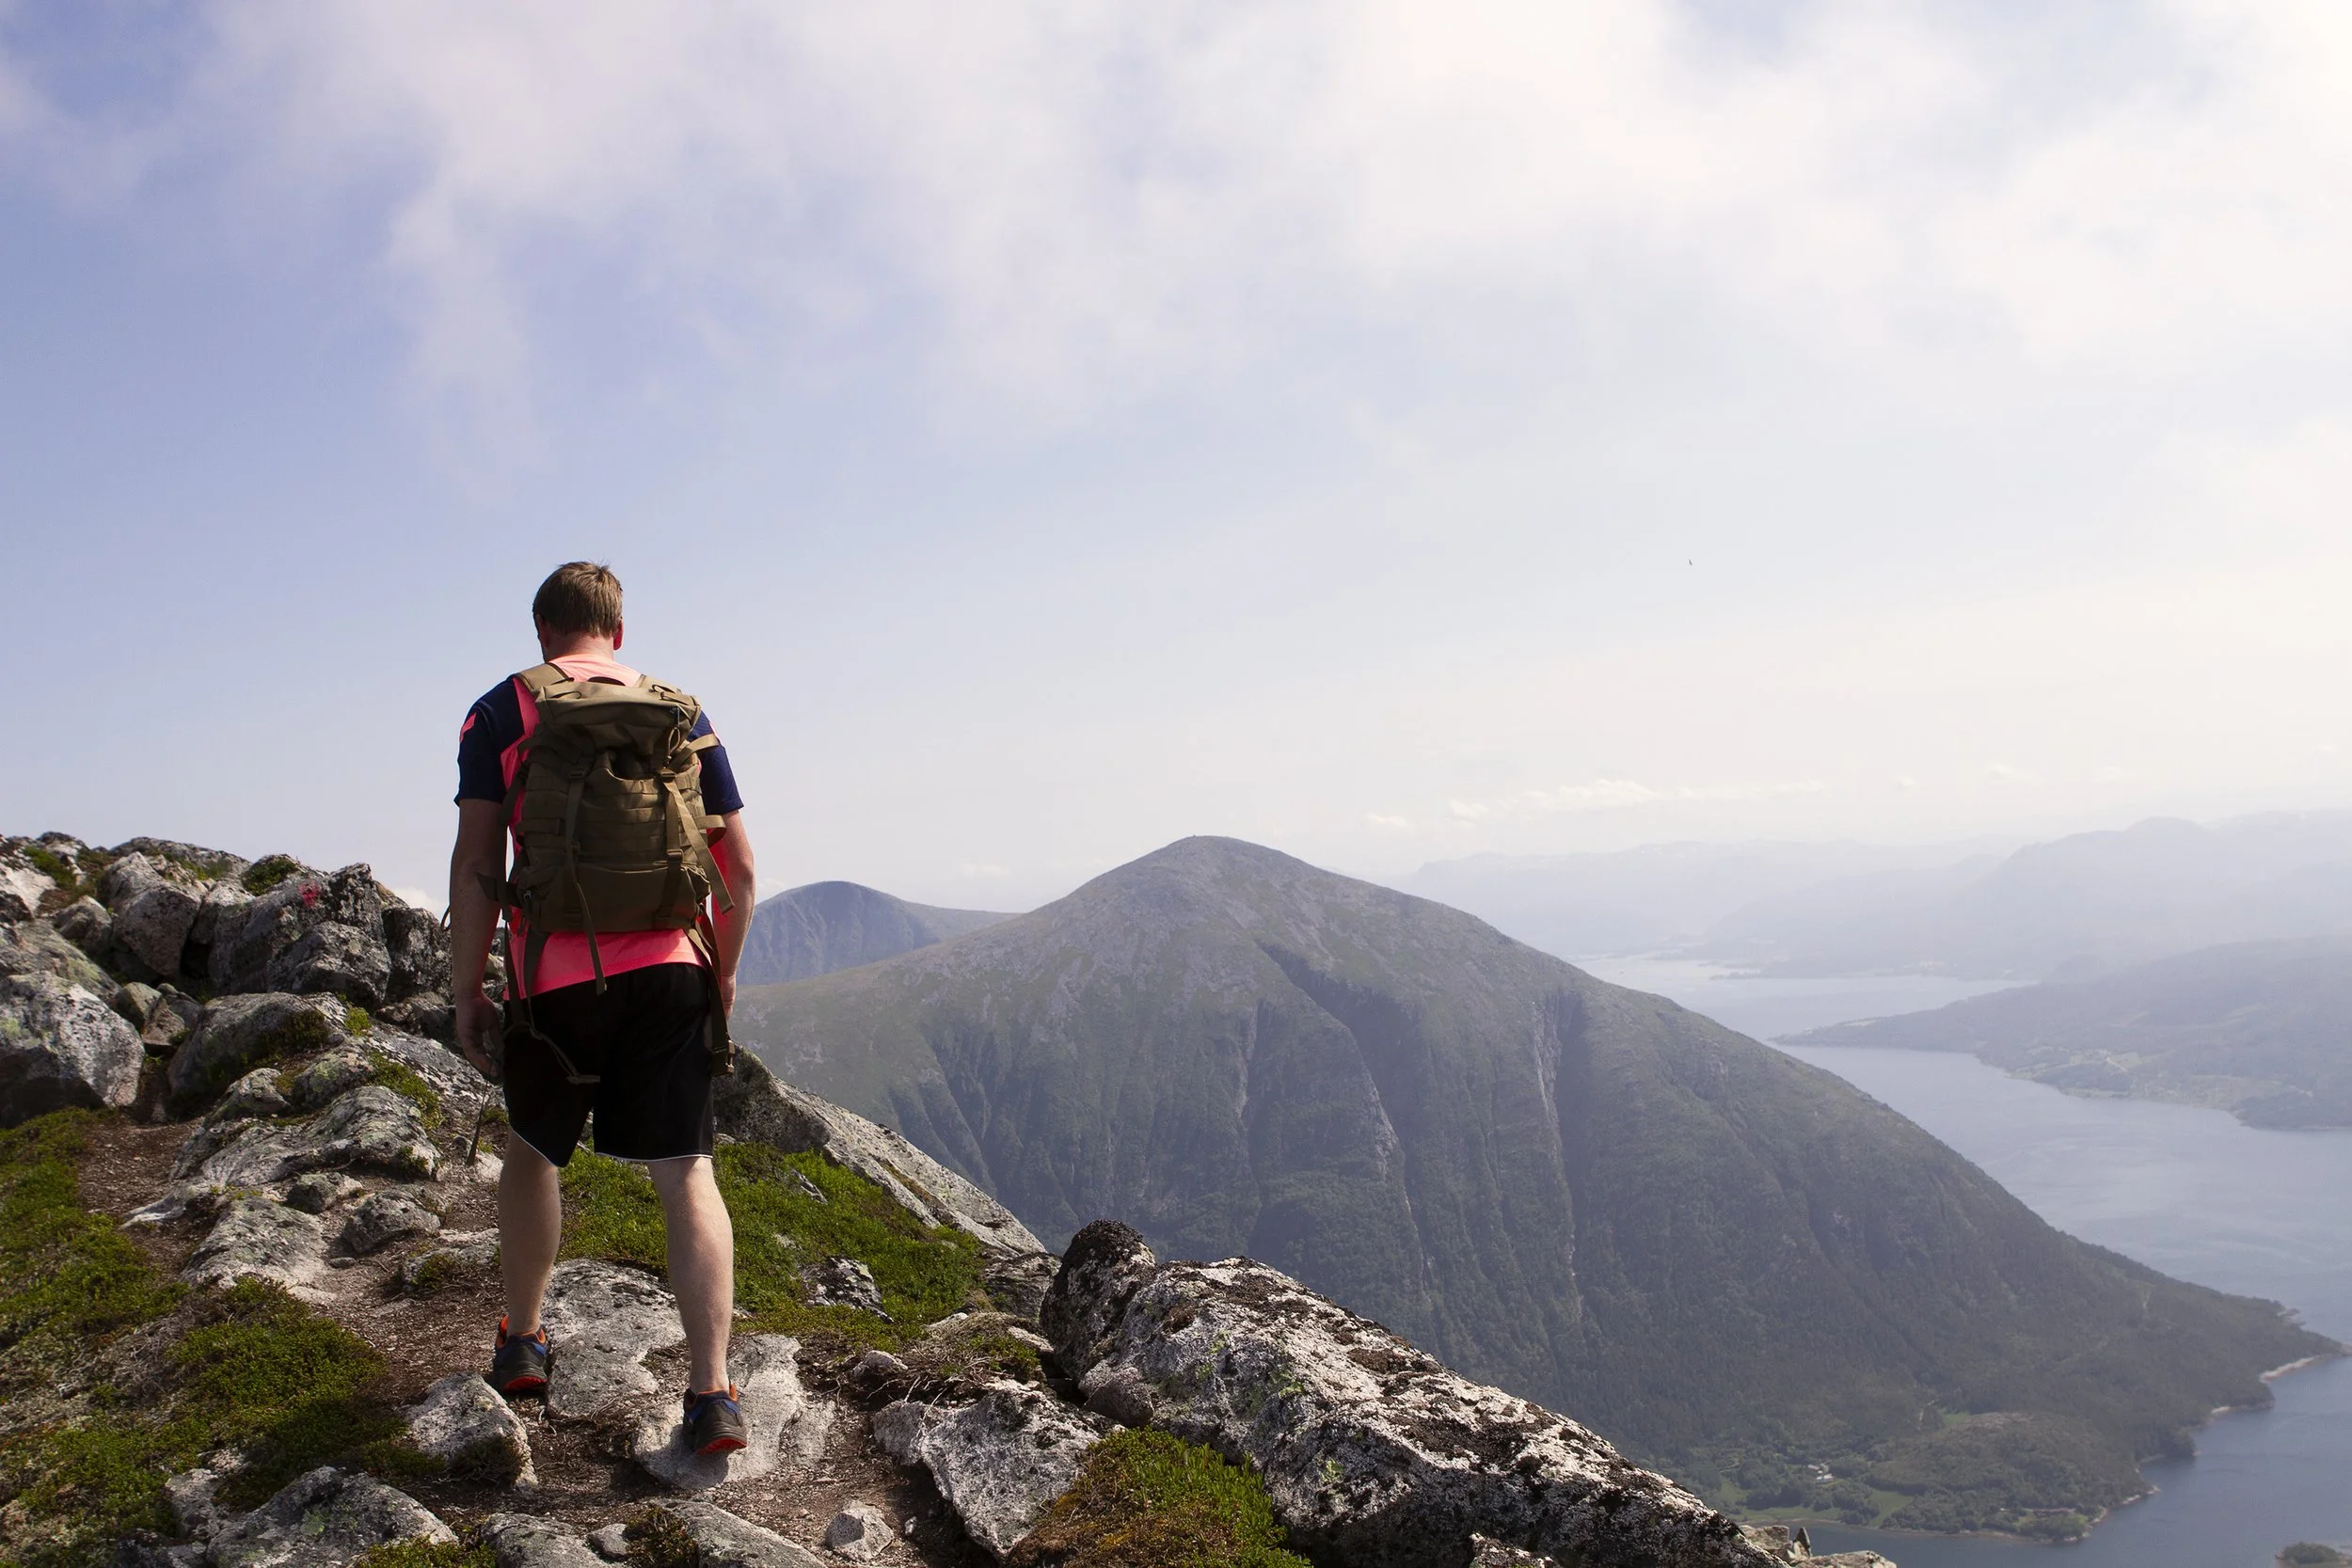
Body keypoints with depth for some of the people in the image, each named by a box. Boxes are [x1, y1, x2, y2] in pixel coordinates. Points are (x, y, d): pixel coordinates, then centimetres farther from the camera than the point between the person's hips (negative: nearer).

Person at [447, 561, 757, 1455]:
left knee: (533, 1151, 22)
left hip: (557, 977, -1)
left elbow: (477, 866, -4)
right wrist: (722, 975, 19)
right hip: (670, 969, 1)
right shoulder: (683, 712, 10)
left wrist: (466, 990, 3)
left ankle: (522, 1341, 35)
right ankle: (713, 1393, -3)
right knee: (687, 1173, 2)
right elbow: (740, 866, 9)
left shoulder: (502, 712, 3)